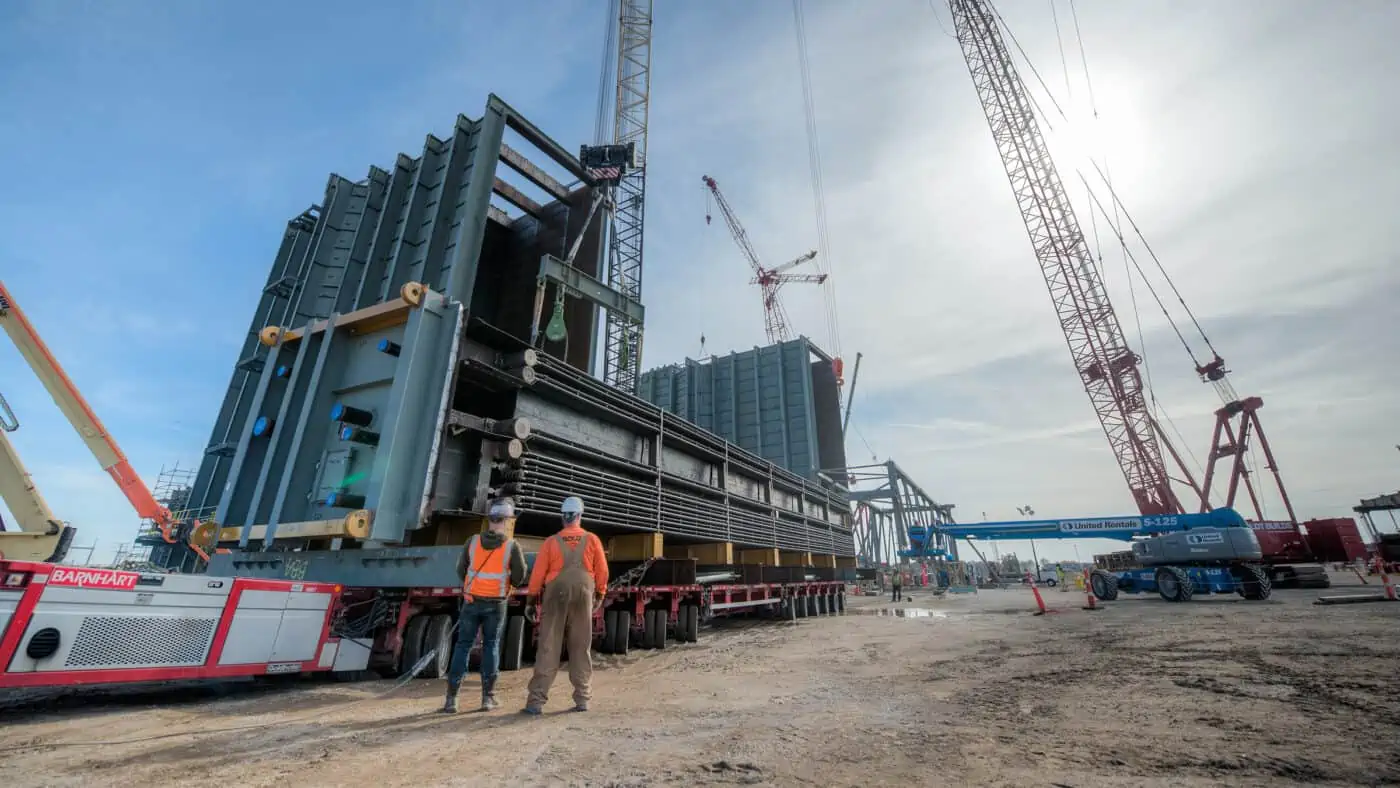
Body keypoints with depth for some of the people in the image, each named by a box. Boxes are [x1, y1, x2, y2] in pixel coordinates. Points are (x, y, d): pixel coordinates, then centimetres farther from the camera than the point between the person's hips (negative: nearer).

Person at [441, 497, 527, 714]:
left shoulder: (472, 541, -5)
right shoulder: (512, 546, -12)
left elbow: (461, 570, 4)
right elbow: (519, 578, -9)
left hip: (472, 601, 1)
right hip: (496, 604, -1)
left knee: (463, 646, 11)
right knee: (491, 646, 12)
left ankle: (452, 698, 9)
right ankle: (488, 696, 14)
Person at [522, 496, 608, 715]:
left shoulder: (551, 542, -4)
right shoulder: (592, 540, -3)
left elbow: (538, 572, -1)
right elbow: (602, 571, -1)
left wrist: (532, 596, 15)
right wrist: (600, 594, 15)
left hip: (555, 597, 0)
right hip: (583, 598, 1)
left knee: (548, 649, 5)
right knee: (581, 649, 10)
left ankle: (536, 701, 5)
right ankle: (582, 698, 16)